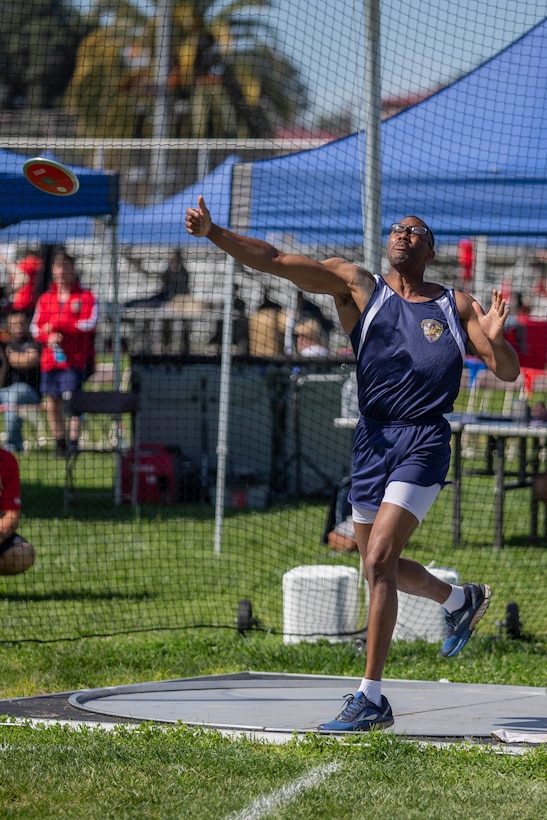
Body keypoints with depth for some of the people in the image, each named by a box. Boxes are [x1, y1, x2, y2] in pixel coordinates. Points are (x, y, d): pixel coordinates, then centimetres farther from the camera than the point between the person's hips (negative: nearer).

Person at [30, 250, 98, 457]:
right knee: (52, 404, 5)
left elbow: (88, 324, -10)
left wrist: (56, 325, -13)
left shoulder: (86, 297, 2)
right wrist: (48, 337, -11)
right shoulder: (45, 299, 15)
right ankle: (59, 443, 15)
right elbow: (35, 327, 12)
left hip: (75, 360, -5)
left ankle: (73, 441, -13)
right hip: (50, 360, 5)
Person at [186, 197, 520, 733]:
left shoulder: (455, 307, 7)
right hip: (372, 440, 4)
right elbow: (275, 261, -5)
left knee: (378, 560, -17)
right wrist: (212, 233, -17)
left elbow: (508, 373, 9)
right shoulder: (359, 286, 5)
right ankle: (462, 600, 48)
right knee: (380, 567, 16)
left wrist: (494, 340, -14)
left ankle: (371, 699, -13)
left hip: (423, 443, -4)